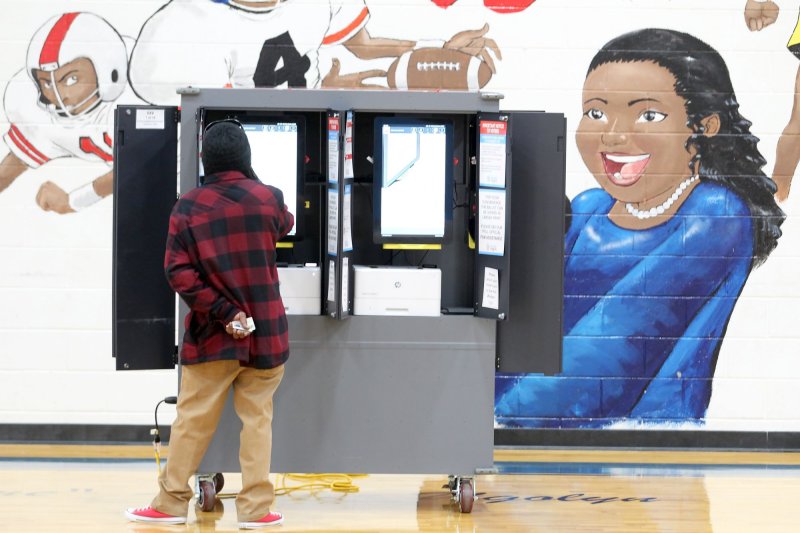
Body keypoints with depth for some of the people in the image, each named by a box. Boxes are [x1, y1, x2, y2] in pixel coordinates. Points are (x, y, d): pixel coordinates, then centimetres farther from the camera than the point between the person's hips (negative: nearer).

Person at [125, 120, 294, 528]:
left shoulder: (188, 207, -5)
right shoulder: (268, 198, -3)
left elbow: (178, 272, -12)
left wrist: (221, 311, -10)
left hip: (212, 333, 0)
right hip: (264, 331, 0)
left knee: (193, 420, 7)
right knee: (257, 418, 6)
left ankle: (171, 503, 14)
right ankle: (255, 508, 5)